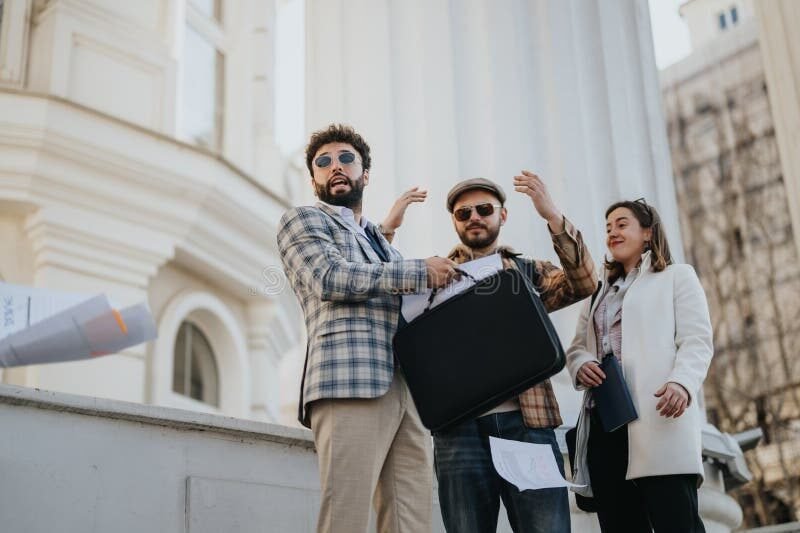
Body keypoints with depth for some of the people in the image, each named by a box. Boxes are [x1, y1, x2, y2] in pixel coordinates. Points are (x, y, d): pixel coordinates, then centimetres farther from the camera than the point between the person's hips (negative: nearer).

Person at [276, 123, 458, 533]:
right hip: (350, 381, -6)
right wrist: (421, 271, -2)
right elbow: (331, 278, -6)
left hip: (405, 388, 7)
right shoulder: (302, 220, 13)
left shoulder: (378, 240, 33)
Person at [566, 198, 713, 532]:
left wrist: (682, 383, -20)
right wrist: (580, 366, -2)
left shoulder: (677, 277, 14)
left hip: (658, 418, -5)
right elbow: (577, 347, 23)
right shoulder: (600, 292, 30)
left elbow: (696, 341, 0)